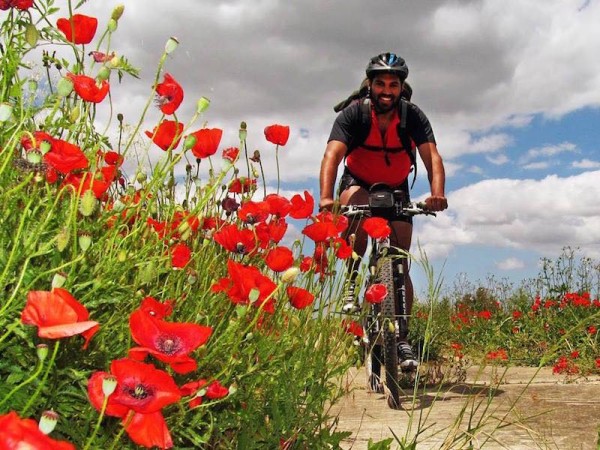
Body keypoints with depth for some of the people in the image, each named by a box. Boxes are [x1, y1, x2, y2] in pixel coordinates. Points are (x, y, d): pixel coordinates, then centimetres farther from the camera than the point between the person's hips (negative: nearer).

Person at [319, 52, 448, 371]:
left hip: (396, 191, 1)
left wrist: (437, 193, -49)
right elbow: (332, 155, -34)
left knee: (400, 264, -7)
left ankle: (402, 338, 0)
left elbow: (432, 156, -28)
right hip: (358, 184, -1)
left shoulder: (413, 116, -17)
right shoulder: (354, 113, -21)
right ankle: (350, 284, -21)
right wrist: (326, 198, -51)